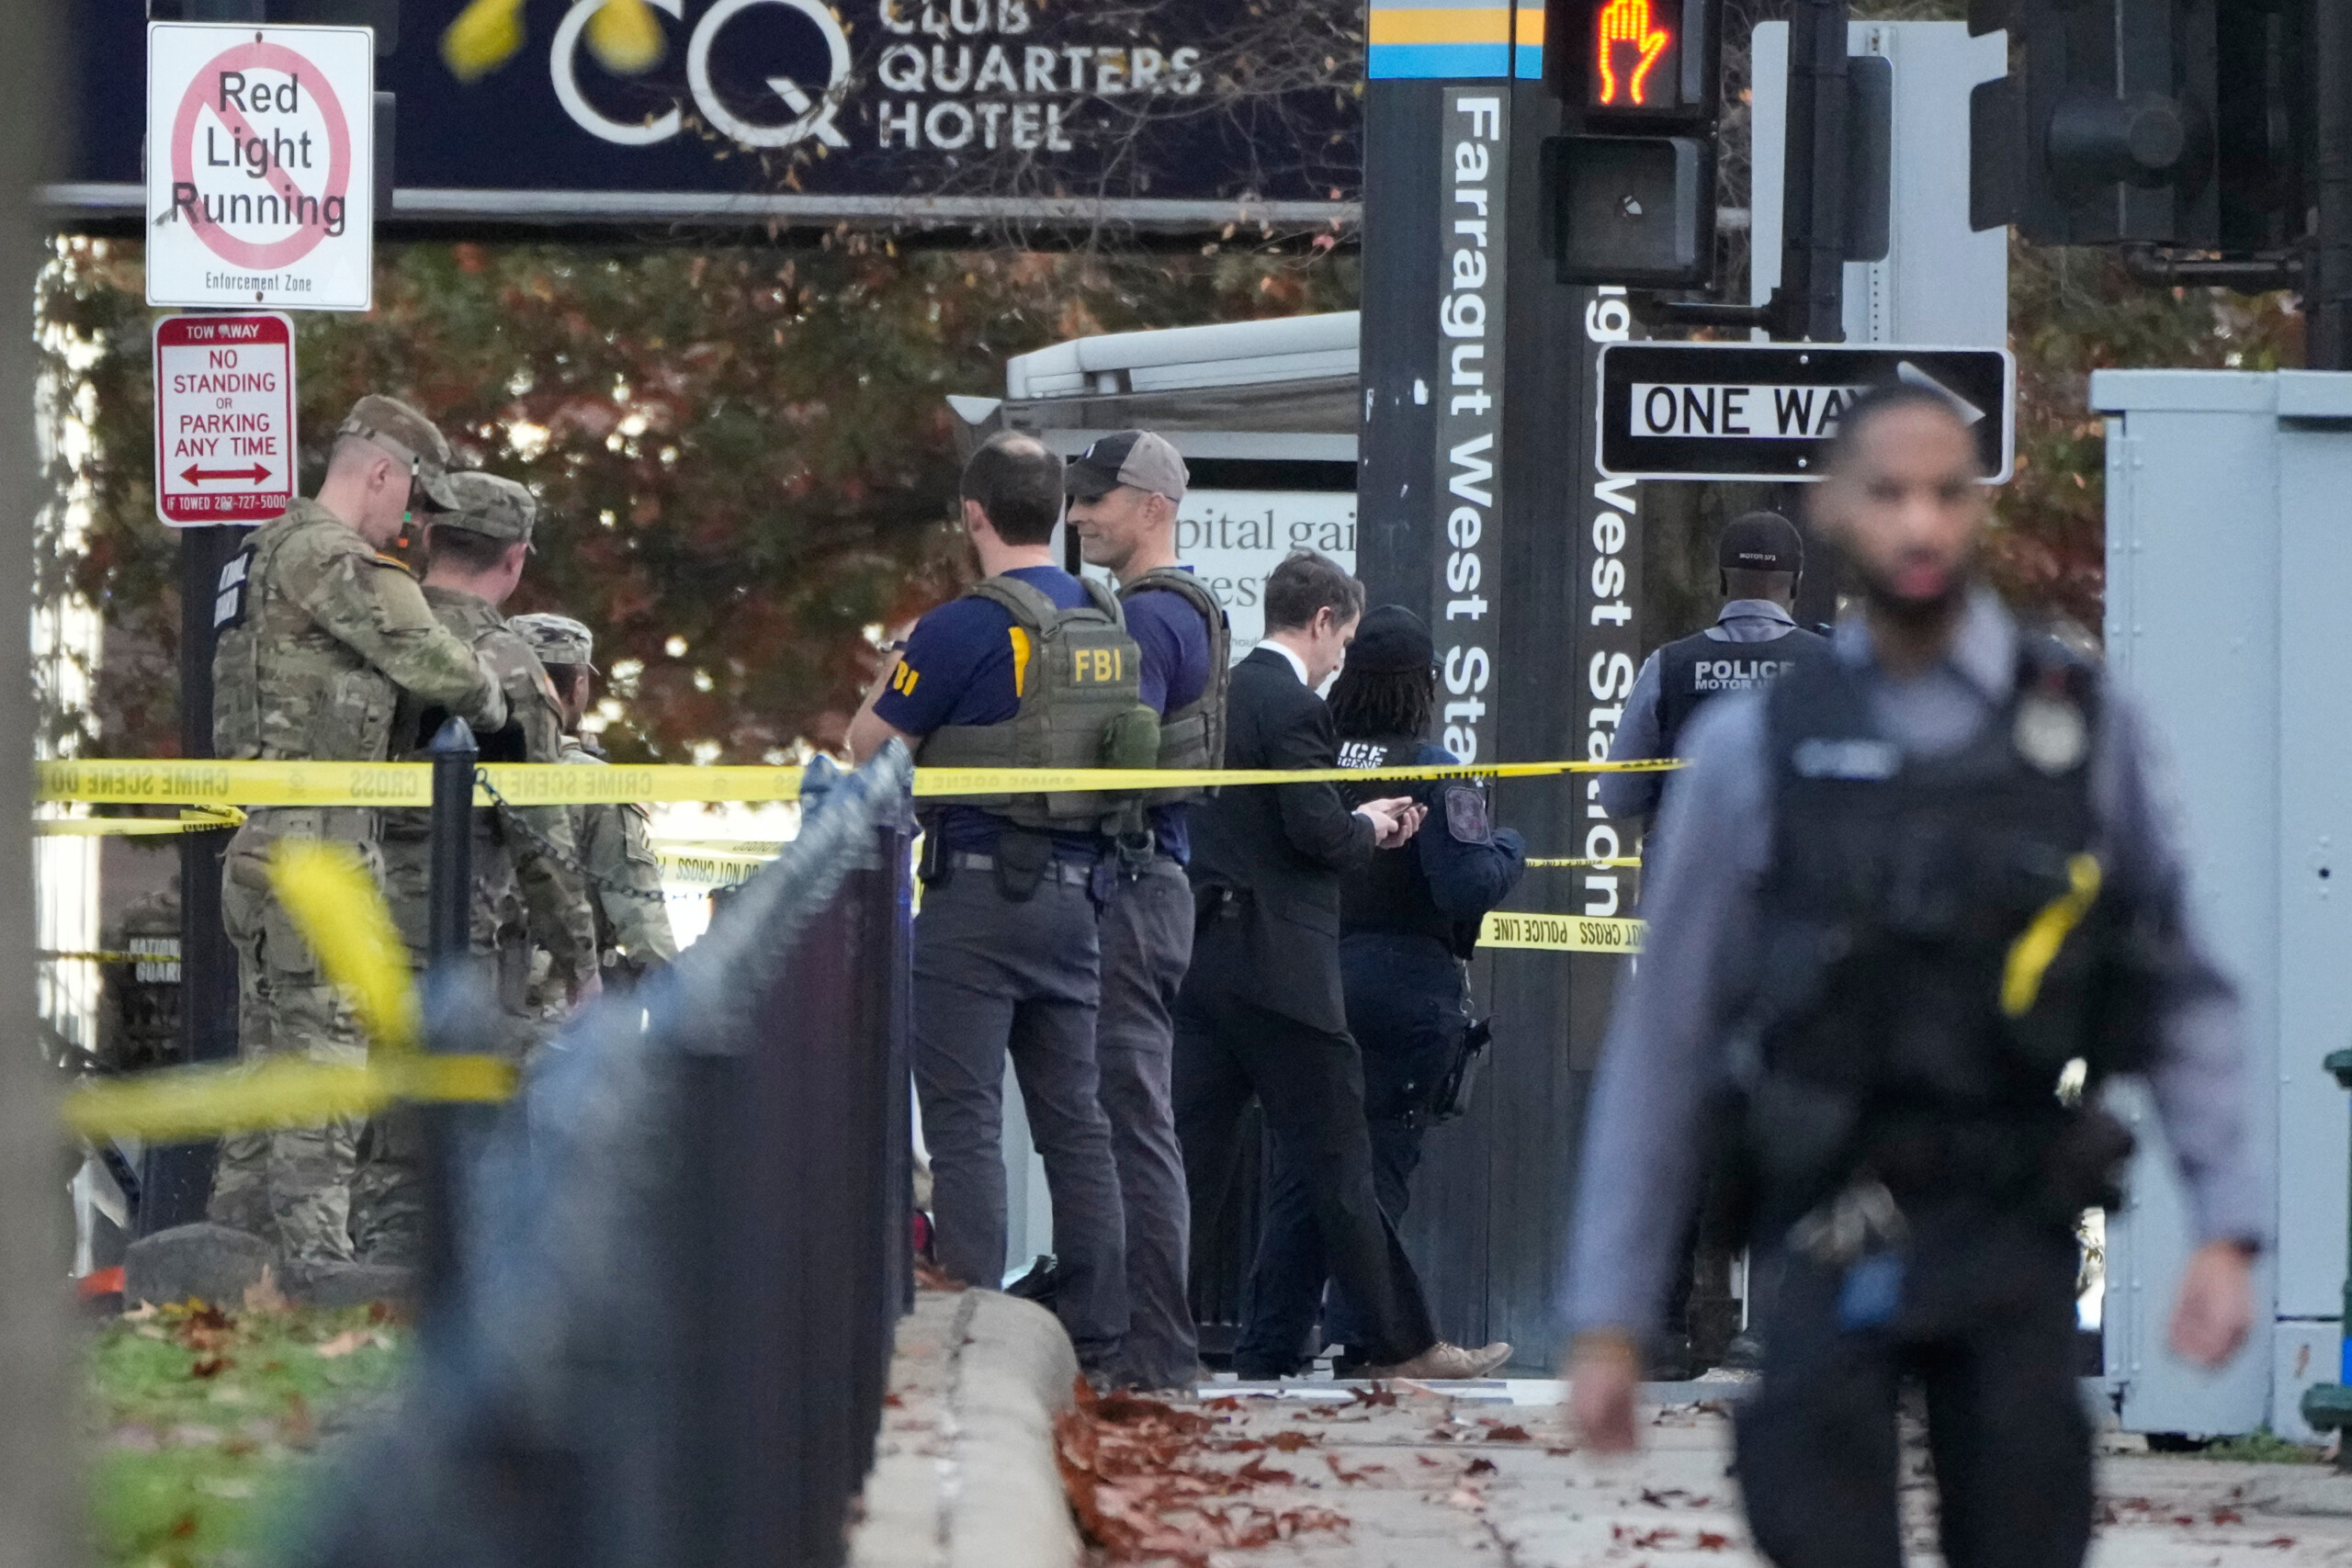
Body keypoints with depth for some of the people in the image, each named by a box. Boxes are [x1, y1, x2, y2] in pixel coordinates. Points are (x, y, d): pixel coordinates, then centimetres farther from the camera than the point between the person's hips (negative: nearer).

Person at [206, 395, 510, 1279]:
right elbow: (437, 667, -17)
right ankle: (315, 1262, -13)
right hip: (319, 849, -10)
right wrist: (493, 702, 5)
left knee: (268, 1058, 13)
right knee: (324, 1058, -10)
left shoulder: (263, 553, 20)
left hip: (255, 846, 10)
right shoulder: (335, 557, -12)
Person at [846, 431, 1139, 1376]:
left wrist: (893, 675, 14)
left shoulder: (965, 628, -12)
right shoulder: (1115, 625, 9)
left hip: (978, 889, -7)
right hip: (1078, 892, 7)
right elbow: (1143, 752, 22)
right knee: (1075, 1120, 10)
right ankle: (1095, 1342, 8)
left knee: (964, 1121, -5)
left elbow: (868, 747, -4)